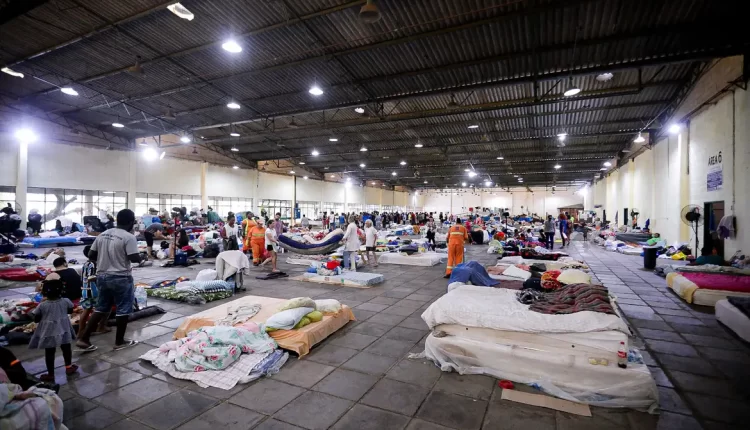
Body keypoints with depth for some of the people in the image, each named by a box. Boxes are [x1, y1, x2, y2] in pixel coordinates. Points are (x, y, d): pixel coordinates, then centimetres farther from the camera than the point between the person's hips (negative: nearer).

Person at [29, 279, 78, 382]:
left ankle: (50, 374, 16)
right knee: (66, 348, 18)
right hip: (63, 329, 2)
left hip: (48, 332, -2)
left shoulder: (42, 305, -14)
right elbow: (70, 311, 8)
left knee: (49, 352, 8)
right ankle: (69, 367, 31)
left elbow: (36, 320, -5)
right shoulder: (65, 301, -8)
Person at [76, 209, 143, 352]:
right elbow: (134, 258, -21)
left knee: (101, 308, 20)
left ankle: (83, 339, 19)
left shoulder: (102, 235, 7)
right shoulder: (129, 237, -16)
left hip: (102, 276, 8)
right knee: (123, 309, 6)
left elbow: (91, 255, 10)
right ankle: (119, 341, 15)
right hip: (120, 277, -7)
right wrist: (141, 257, -1)